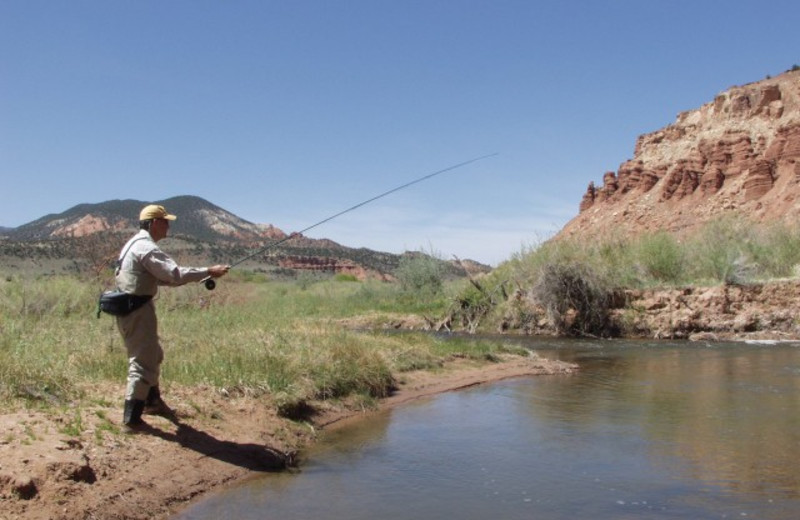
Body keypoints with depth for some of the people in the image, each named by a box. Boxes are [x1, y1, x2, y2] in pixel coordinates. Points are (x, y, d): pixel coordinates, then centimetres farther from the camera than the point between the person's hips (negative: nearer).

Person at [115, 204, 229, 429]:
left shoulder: (135, 243, 16)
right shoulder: (147, 248, -17)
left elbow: (161, 276, 18)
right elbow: (175, 274, -26)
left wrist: (200, 276, 10)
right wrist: (208, 271, -19)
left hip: (129, 307, 10)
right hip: (137, 310, -10)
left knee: (153, 355, 22)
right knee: (142, 361, -5)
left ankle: (152, 401, 36)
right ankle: (131, 417, 0)